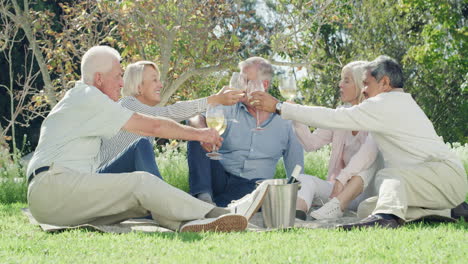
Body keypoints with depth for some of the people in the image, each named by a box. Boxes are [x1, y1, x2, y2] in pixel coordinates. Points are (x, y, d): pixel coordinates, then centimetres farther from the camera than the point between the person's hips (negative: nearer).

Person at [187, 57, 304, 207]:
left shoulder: (284, 121, 10)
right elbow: (195, 117, -10)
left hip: (252, 185, -1)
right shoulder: (228, 109, 9)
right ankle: (203, 196, -38)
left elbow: (295, 166, 13)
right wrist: (202, 130, -33)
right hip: (221, 178, 1)